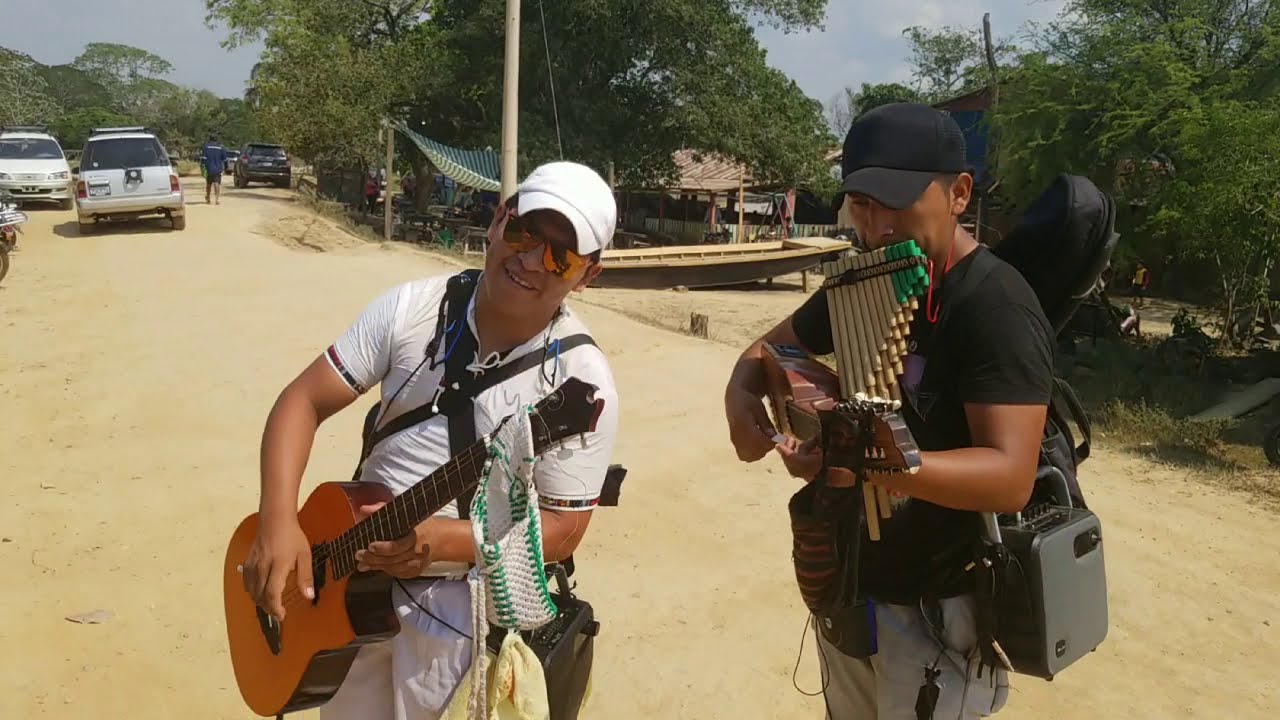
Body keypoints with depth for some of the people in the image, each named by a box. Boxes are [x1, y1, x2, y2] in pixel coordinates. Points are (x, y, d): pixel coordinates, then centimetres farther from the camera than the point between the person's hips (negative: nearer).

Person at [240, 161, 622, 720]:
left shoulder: (583, 383, -19)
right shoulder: (412, 308, -9)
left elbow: (563, 530, -15)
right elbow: (304, 401, -7)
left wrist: (443, 540, -29)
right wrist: (279, 523, -22)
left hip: (460, 607, -4)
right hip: (353, 576, 4)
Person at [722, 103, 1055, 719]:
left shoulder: (997, 309, -22)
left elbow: (1010, 478, -30)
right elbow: (769, 348, 11)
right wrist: (742, 398, -12)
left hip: (935, 612, -7)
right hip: (844, 588, 7)